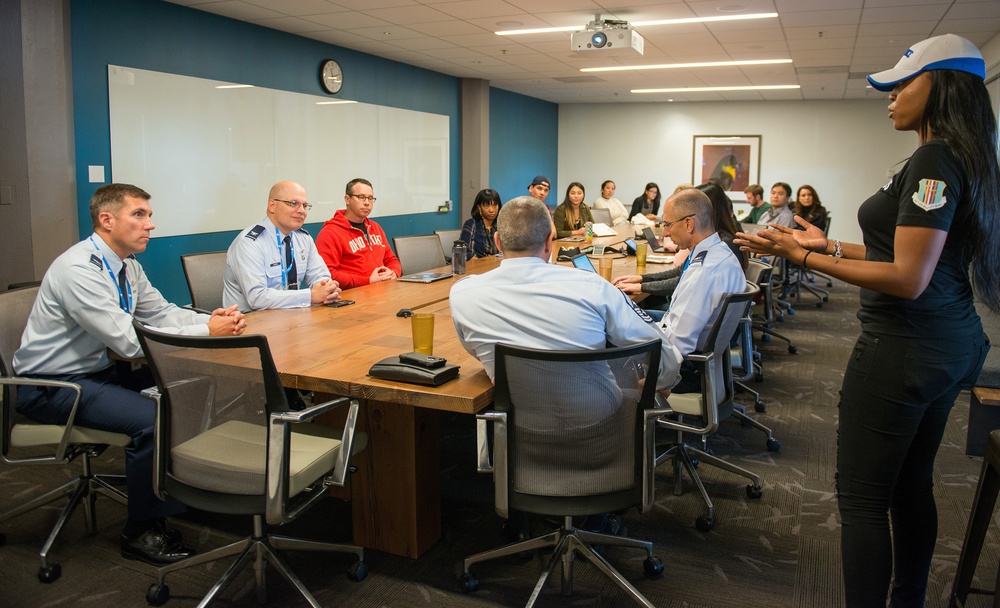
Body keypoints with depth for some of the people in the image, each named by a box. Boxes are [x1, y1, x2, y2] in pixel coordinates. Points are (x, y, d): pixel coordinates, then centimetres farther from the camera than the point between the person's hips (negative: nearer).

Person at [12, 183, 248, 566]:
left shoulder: (126, 266, 4)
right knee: (151, 418, -27)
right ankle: (142, 533, -8)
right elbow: (130, 340, -30)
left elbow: (162, 313, 7)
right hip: (51, 387, -9)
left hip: (97, 372, 9)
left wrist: (214, 319, -12)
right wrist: (207, 331, -26)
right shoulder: (78, 270, -24)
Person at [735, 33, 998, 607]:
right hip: (951, 345, 10)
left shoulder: (934, 160, -18)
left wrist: (806, 257, -20)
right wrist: (830, 245, 15)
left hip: (906, 348, -10)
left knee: (862, 496, -2)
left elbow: (908, 279, -23)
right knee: (912, 485, 20)